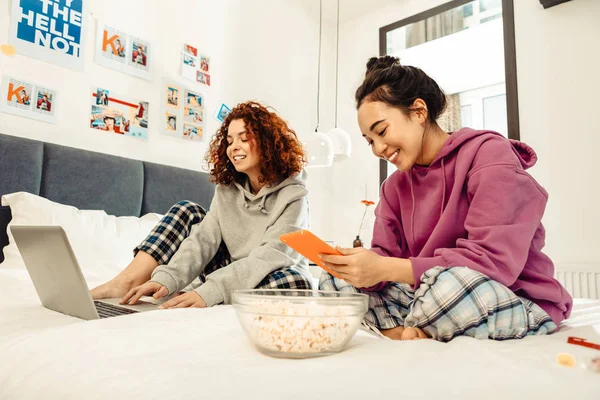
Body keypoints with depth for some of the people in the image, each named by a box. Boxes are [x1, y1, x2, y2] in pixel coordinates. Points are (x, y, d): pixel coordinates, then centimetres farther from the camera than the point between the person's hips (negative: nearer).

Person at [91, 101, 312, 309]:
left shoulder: (292, 194, -17)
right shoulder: (227, 187, 0)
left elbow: (268, 258, -29)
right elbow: (203, 239, -14)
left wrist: (208, 292, -41)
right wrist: (166, 279, -31)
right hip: (230, 275, 4)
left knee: (295, 282, -40)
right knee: (186, 211, -5)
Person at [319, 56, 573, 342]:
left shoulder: (489, 155, -13)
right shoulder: (395, 186, 8)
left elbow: (494, 261, -24)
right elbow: (384, 257, 0)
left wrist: (384, 269, -28)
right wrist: (365, 269, -25)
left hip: (517, 304, -5)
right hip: (432, 296, 6)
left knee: (451, 283, -39)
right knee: (334, 280, -5)